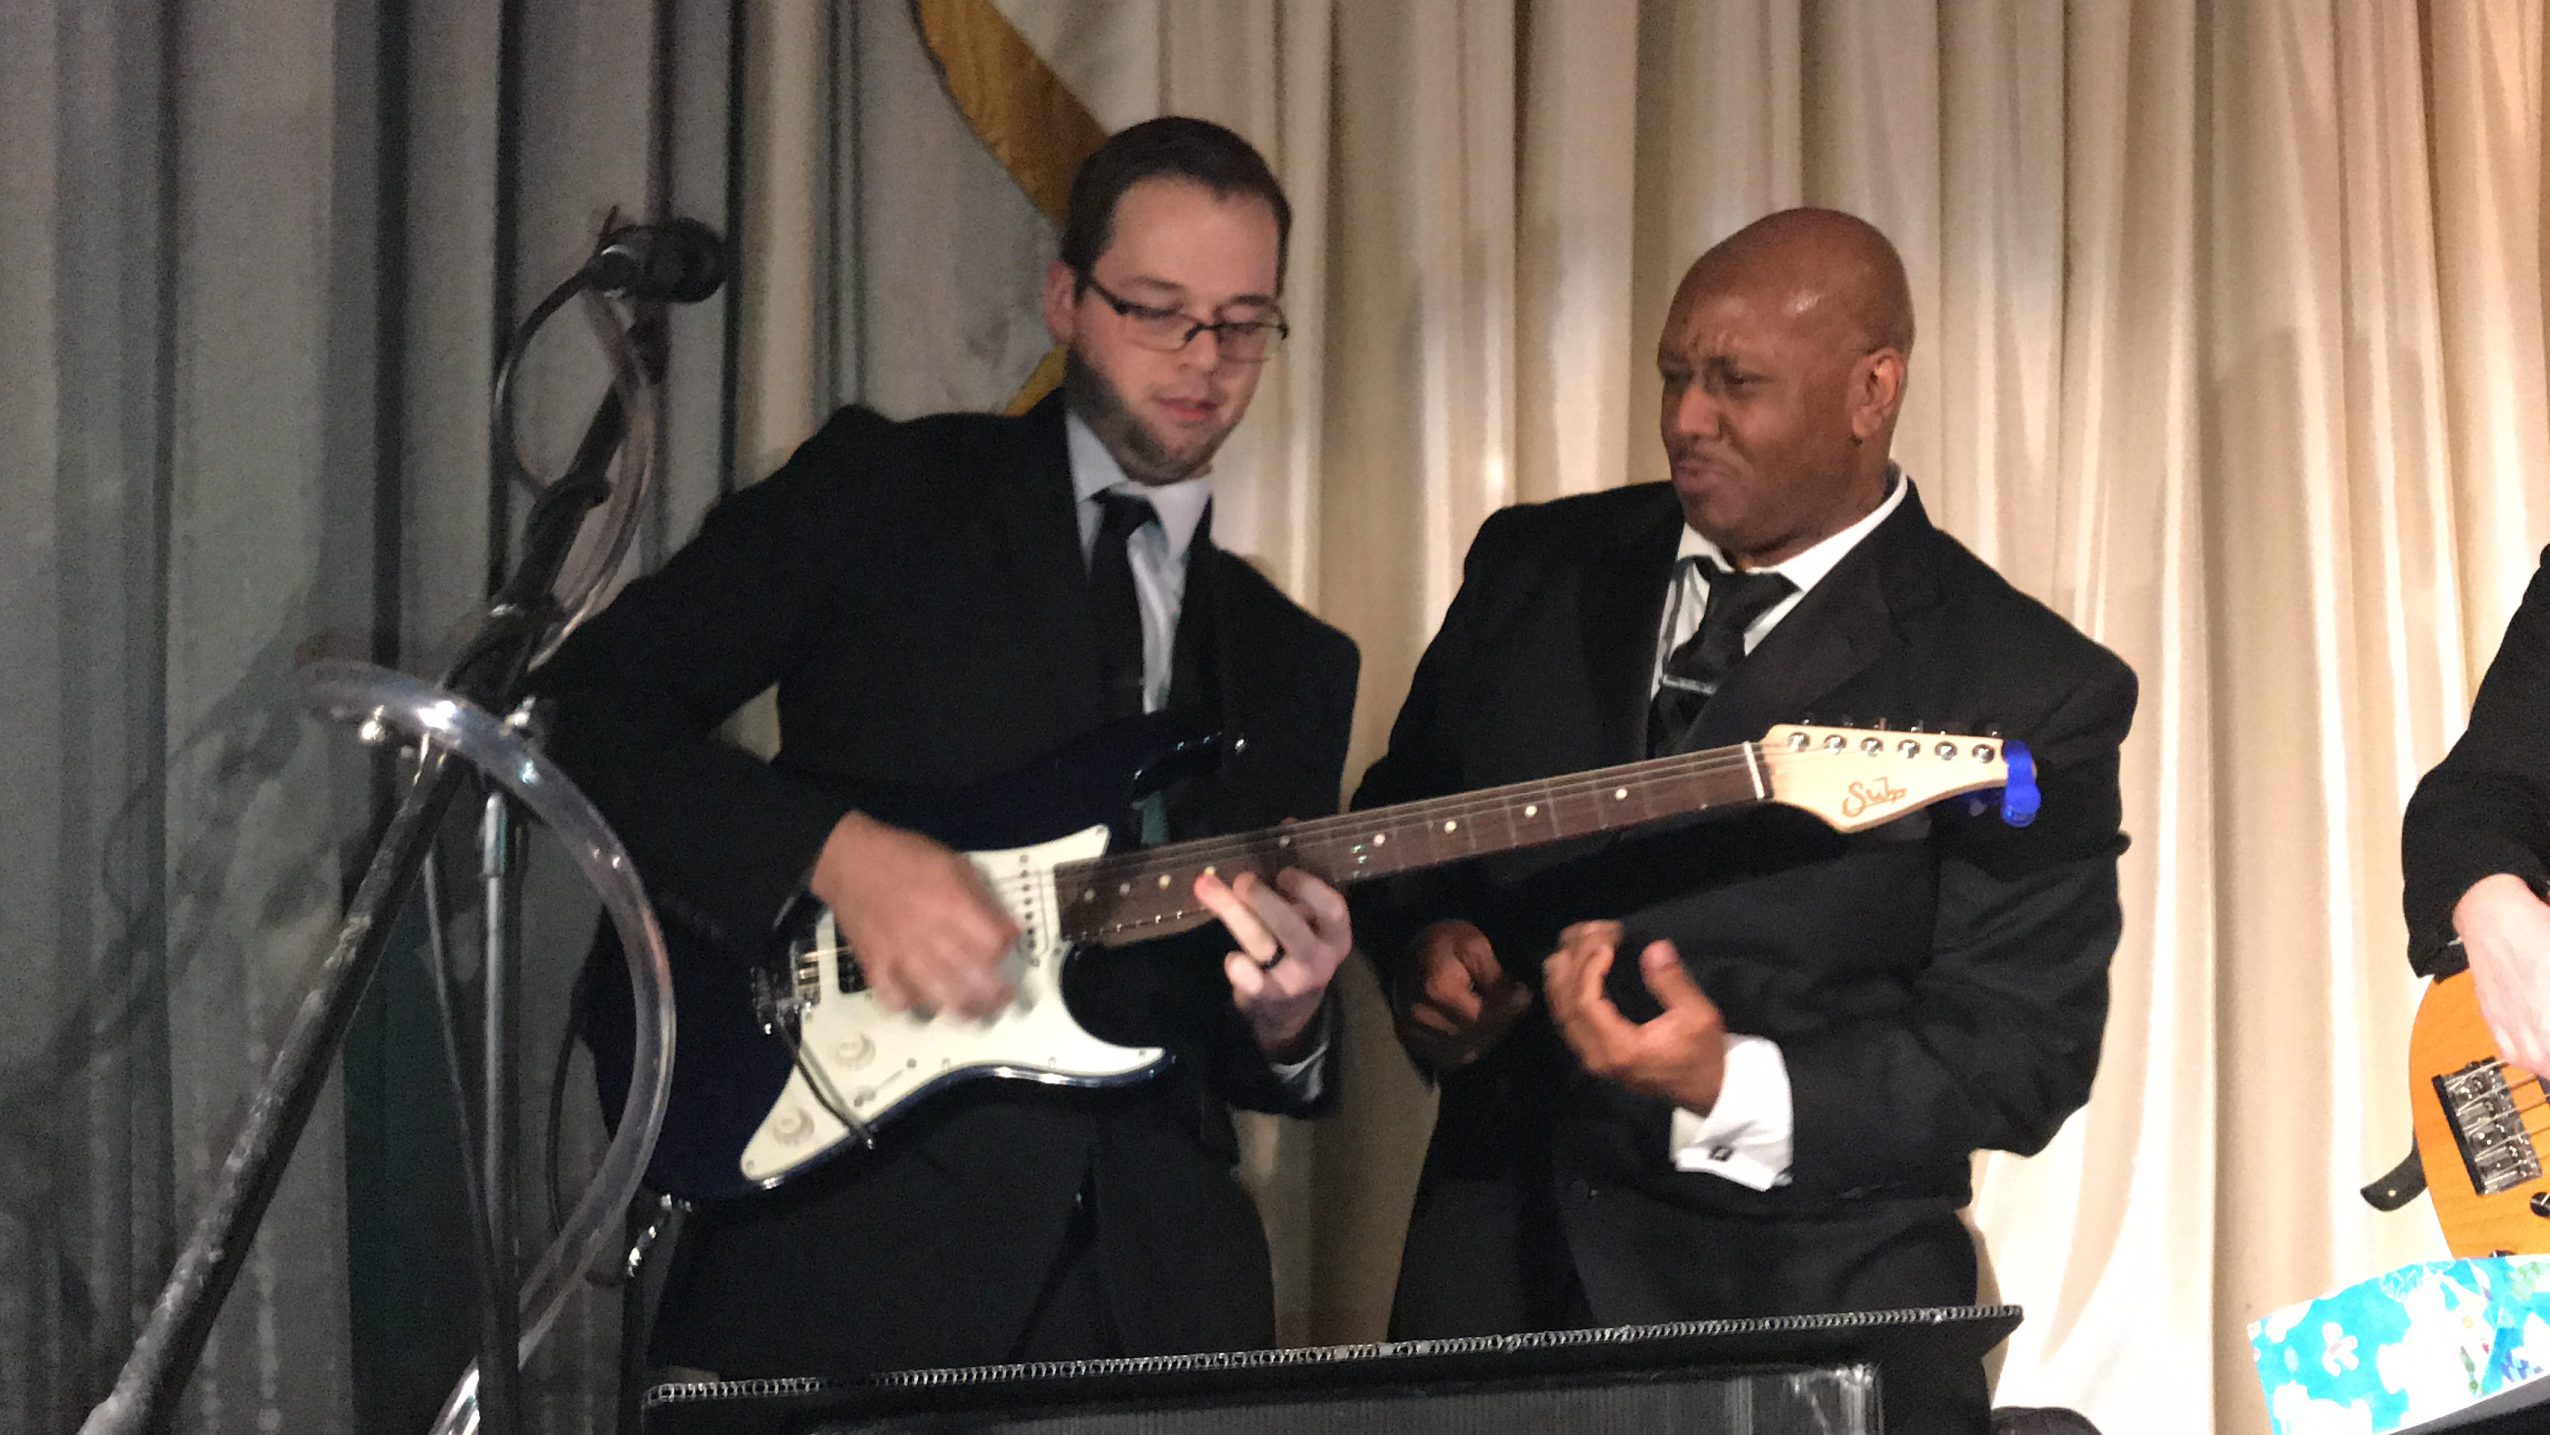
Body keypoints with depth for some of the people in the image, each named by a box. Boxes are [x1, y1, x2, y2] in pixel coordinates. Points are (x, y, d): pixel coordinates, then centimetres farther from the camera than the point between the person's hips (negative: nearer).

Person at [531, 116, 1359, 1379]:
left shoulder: (1292, 663, 18)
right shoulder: (880, 493, 6)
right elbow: (589, 703, -4)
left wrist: (1284, 1027, -5)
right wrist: (838, 852, -16)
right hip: (848, 1231, -4)